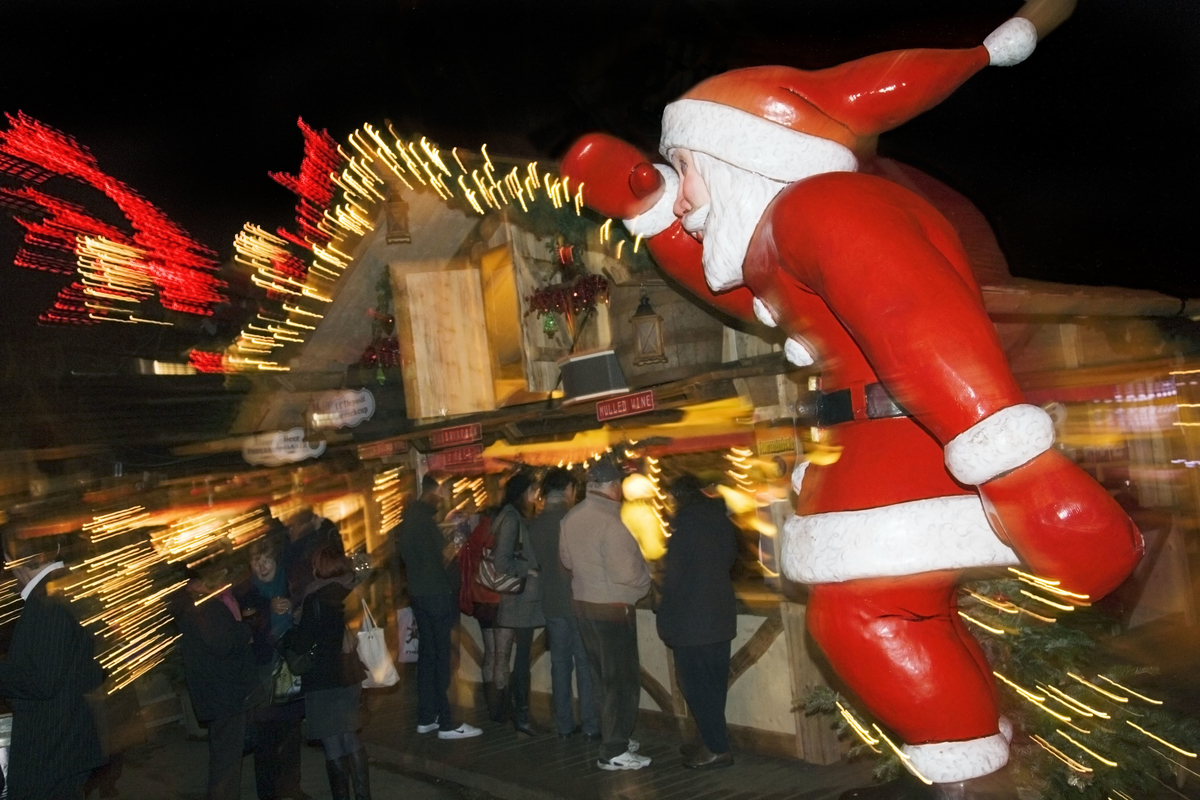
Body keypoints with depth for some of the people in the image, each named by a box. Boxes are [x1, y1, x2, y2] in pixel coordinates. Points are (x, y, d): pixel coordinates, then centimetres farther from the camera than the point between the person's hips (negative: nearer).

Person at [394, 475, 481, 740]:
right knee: (441, 657, -5)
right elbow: (445, 558, -15)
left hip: (417, 593, 9)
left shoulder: (406, 521, 11)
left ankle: (426, 718, 20)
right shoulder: (425, 520, -16)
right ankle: (447, 723, -2)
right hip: (437, 594, -9)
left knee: (427, 653, 14)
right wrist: (455, 590, -5)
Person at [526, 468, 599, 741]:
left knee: (560, 663, 11)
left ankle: (564, 725, 15)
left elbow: (538, 561, 10)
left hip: (552, 603, 5)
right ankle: (590, 726, 5)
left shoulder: (534, 524, 2)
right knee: (586, 664, 2)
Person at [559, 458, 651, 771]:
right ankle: (614, 752, 7)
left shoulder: (571, 517, 2)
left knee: (603, 677, 19)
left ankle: (615, 736, 30)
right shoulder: (611, 521, -23)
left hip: (584, 603, 8)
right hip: (613, 608, -8)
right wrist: (646, 580, -4)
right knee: (623, 680, 2)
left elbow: (566, 559, 15)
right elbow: (626, 573, -23)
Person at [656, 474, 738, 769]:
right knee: (714, 684, 15)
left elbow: (674, 575, -14)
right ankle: (714, 743, 23)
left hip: (691, 620, -8)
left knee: (697, 686, 0)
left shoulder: (686, 524, -15)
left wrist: (666, 618, -5)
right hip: (721, 615, 8)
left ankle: (716, 748, 2)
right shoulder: (722, 521, 6)